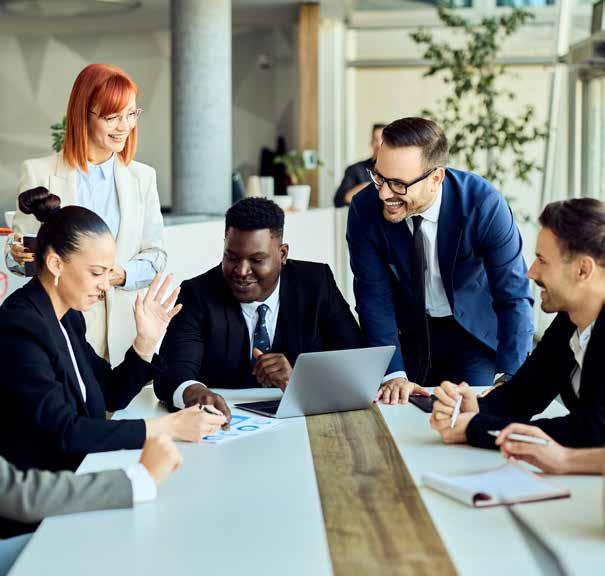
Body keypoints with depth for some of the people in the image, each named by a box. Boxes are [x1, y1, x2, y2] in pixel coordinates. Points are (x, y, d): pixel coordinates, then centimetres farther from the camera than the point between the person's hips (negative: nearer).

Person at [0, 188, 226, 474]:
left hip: (78, 468, 8)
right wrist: (168, 426, -24)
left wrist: (147, 341, 0)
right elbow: (63, 432, -24)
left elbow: (111, 396, 15)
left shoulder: (68, 316, 8)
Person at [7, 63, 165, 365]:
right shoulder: (39, 172, 1)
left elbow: (155, 255, 7)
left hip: (123, 325, 2)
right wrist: (19, 256, -18)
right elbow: (18, 255, 5)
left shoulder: (142, 177, 9)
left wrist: (123, 274, -13)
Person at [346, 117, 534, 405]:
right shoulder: (365, 208, -21)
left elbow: (514, 296, -22)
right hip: (407, 332, 2)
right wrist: (393, 374, -27)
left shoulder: (483, 204, -27)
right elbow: (374, 296, -16)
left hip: (475, 330, -1)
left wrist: (508, 379, -30)